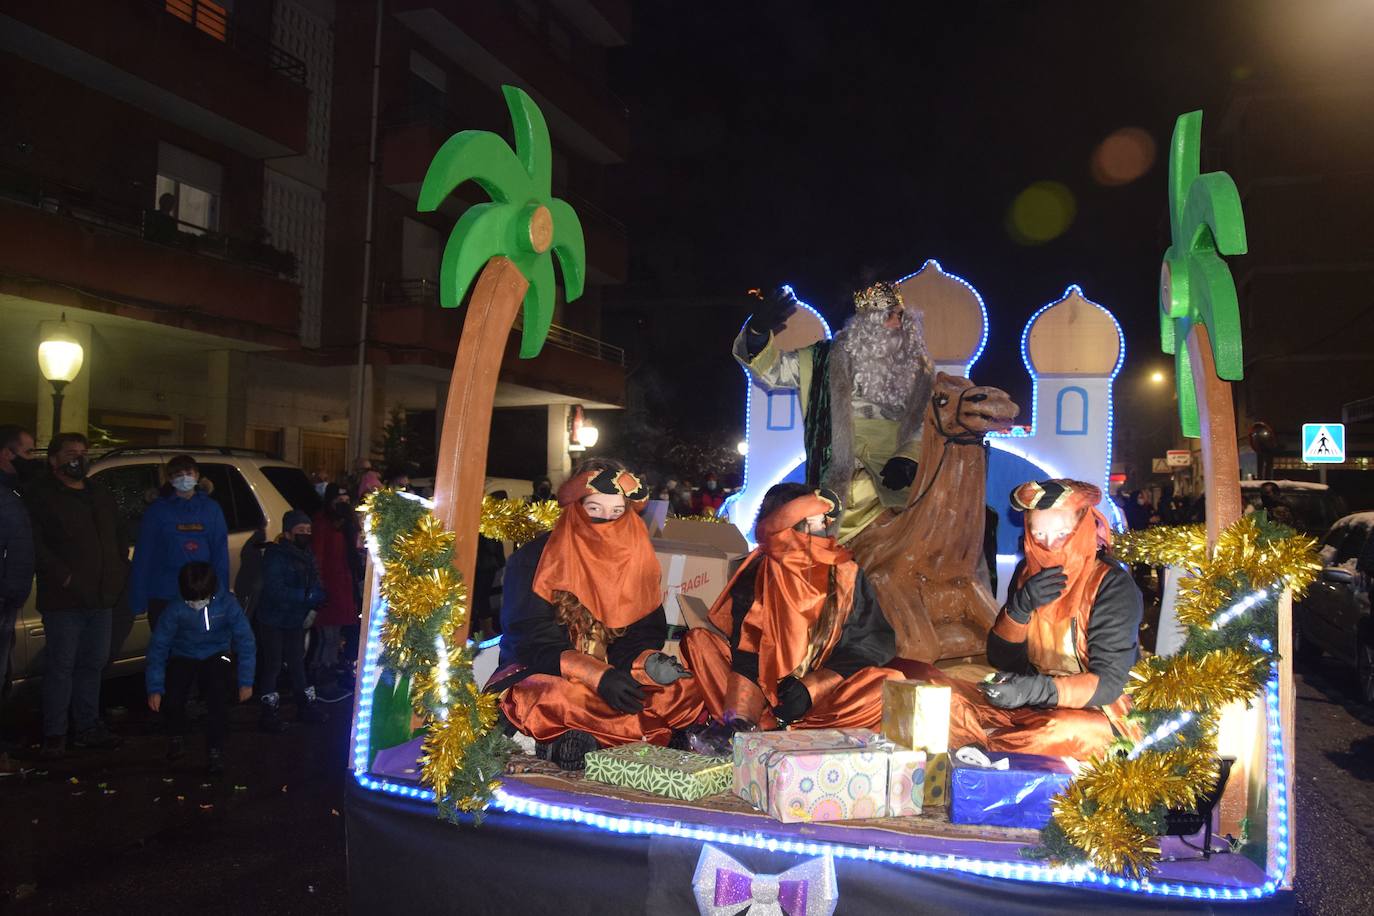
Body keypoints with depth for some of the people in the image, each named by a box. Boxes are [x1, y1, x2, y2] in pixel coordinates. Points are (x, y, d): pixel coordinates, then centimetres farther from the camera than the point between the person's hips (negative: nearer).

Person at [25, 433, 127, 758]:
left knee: (93, 664, 13)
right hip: (64, 598, -7)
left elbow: (119, 536, 25)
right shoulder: (40, 495, -4)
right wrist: (63, 576, -19)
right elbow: (35, 544, -14)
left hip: (101, 597, 7)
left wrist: (120, 570, 11)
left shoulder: (99, 495, 18)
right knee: (62, 666, -2)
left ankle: (88, 727, 23)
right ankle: (54, 735, 7)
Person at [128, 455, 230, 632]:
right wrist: (139, 599, -5)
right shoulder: (158, 510, 2)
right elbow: (143, 555, 0)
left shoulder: (211, 508, 6)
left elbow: (220, 554, 5)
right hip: (163, 597, -1)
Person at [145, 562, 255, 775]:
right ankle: (177, 737, 13)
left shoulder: (227, 604, -21)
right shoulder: (175, 609, -20)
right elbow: (158, 646, -16)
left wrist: (246, 681, -15)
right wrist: (154, 688, -19)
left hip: (216, 656, -1)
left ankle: (215, 751, -2)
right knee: (171, 700, -19)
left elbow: (246, 641, -14)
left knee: (218, 699, -21)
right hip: (183, 657, 1)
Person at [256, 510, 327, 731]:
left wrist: (313, 608, -11)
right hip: (273, 620, -7)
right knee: (272, 665, 0)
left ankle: (306, 705, 30)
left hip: (296, 620, 7)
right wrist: (309, 595, -28)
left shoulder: (307, 555, 3)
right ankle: (270, 713, 10)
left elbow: (315, 585, 7)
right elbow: (276, 591, -28)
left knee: (297, 662, 19)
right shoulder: (275, 555, -20)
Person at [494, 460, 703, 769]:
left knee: (685, 694, -18)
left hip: (612, 676, 5)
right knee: (559, 699, -39)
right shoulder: (532, 560, -7)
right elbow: (532, 640, -15)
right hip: (538, 676, -5)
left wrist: (650, 663, -23)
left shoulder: (636, 560, 6)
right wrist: (598, 676, -28)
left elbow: (642, 636, 3)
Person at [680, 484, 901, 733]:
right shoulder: (756, 574, -2)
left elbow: (870, 644, -3)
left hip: (823, 695, 0)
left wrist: (810, 688, -15)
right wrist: (741, 719, -24)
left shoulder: (844, 573, -1)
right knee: (697, 639, -14)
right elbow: (745, 653, -9)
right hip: (765, 691, 0)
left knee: (890, 683, -28)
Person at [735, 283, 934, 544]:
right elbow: (770, 368, -2)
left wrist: (909, 458, -10)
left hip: (895, 484, 2)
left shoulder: (916, 370, 9)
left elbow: (928, 424, 9)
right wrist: (759, 331, -23)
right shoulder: (829, 360, 2)